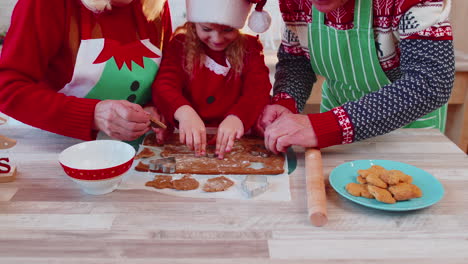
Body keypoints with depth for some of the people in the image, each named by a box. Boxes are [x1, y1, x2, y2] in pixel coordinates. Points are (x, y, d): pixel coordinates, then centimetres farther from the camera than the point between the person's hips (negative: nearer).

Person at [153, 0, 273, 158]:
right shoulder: (181, 44, 3)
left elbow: (258, 89, -12)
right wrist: (184, 112, -35)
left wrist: (237, 117, -33)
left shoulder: (249, 47, 4)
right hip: (189, 138, 1)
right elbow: (164, 85, -12)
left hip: (236, 140, 0)